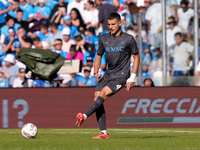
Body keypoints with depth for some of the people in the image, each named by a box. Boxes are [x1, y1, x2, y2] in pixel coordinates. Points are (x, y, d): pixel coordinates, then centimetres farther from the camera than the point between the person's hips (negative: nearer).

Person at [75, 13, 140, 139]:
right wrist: (96, 71, 5)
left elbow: (136, 57, 1)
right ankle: (103, 133, -7)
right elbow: (99, 56, 20)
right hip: (108, 75, 6)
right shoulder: (104, 39, 9)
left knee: (103, 94, -25)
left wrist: (132, 78, -4)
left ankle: (84, 116, -30)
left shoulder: (128, 39, -4)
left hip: (121, 76, -6)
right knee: (97, 99, -8)